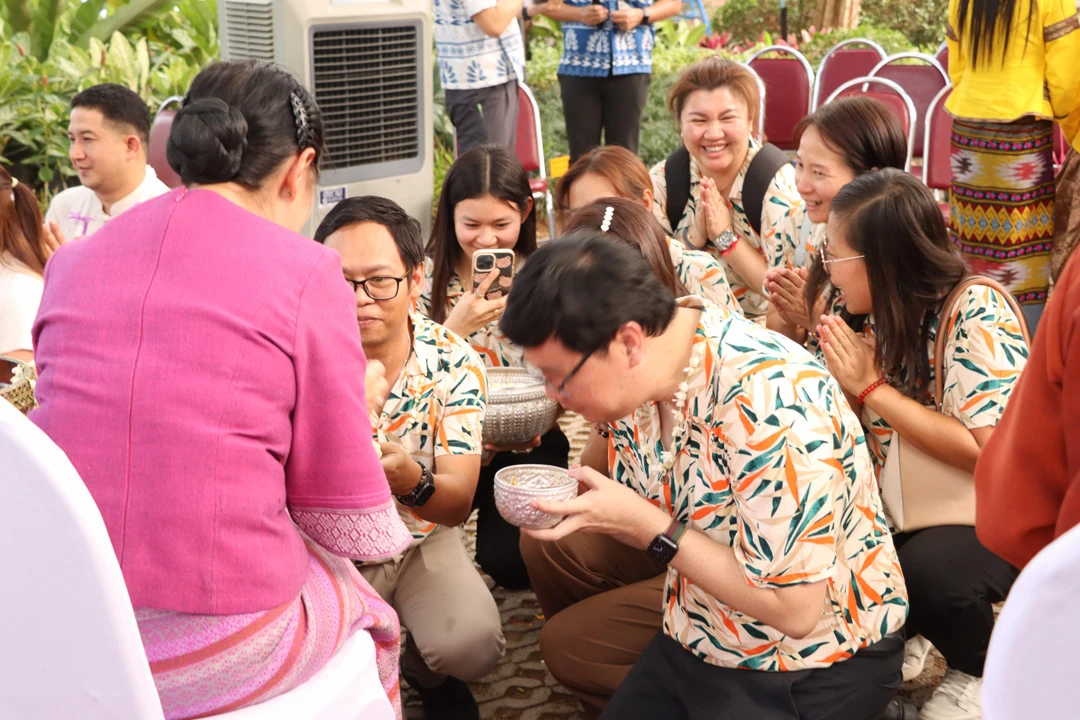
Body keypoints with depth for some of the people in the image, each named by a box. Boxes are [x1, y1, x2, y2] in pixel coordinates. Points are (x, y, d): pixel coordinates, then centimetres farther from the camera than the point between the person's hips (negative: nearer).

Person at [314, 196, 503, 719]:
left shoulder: (454, 362, -15)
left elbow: (458, 504, -20)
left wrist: (410, 479, -44)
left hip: (423, 541, 1)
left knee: (473, 646, -23)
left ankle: (428, 674, 15)